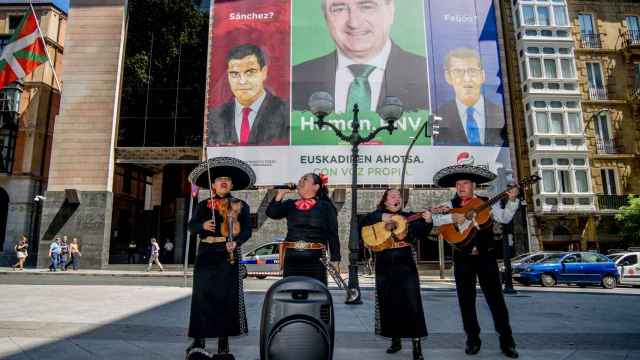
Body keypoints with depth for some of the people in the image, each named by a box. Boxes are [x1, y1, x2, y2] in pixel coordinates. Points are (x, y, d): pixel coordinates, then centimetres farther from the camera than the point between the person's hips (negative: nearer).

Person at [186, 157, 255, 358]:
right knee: (202, 295, 0)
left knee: (226, 296, 1)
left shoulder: (241, 206, 7)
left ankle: (224, 340, 12)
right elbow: (192, 225, 5)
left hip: (229, 255, -1)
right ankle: (199, 339, 10)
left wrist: (236, 242, -18)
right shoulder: (204, 205, 12)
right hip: (206, 253, 2)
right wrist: (202, 225, -17)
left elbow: (246, 230, 0)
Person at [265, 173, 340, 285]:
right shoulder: (290, 205, 15)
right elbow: (271, 213, 0)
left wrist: (335, 260, -4)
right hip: (291, 260, 3)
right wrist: (281, 193, -1)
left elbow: (333, 235, 1)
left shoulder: (325, 207, 5)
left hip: (315, 260, -3)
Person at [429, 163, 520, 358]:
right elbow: (434, 218, -8)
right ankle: (473, 338, 19)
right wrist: (452, 218, -21)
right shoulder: (450, 205, 5)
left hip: (486, 255, -1)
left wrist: (512, 200, -16)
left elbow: (504, 218, -4)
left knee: (495, 297, 1)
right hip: (462, 258, 1)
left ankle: (506, 340, 13)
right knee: (466, 299, 6)